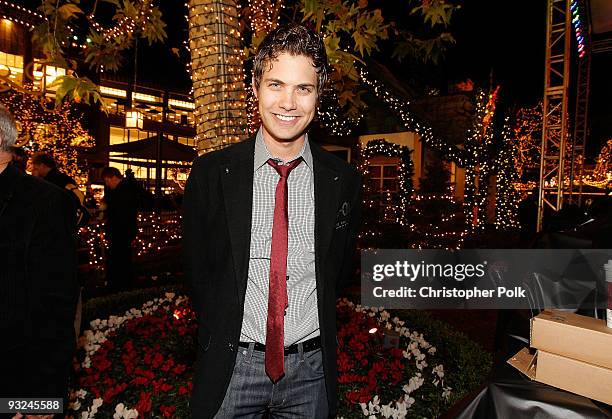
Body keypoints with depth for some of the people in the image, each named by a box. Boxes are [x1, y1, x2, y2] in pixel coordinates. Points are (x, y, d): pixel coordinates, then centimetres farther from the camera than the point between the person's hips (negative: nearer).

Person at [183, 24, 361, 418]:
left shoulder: (344, 181, -6)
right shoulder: (211, 173, -9)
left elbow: (340, 271, 6)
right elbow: (197, 268, 3)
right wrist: (227, 331, 8)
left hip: (312, 370, 2)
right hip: (232, 368, -1)